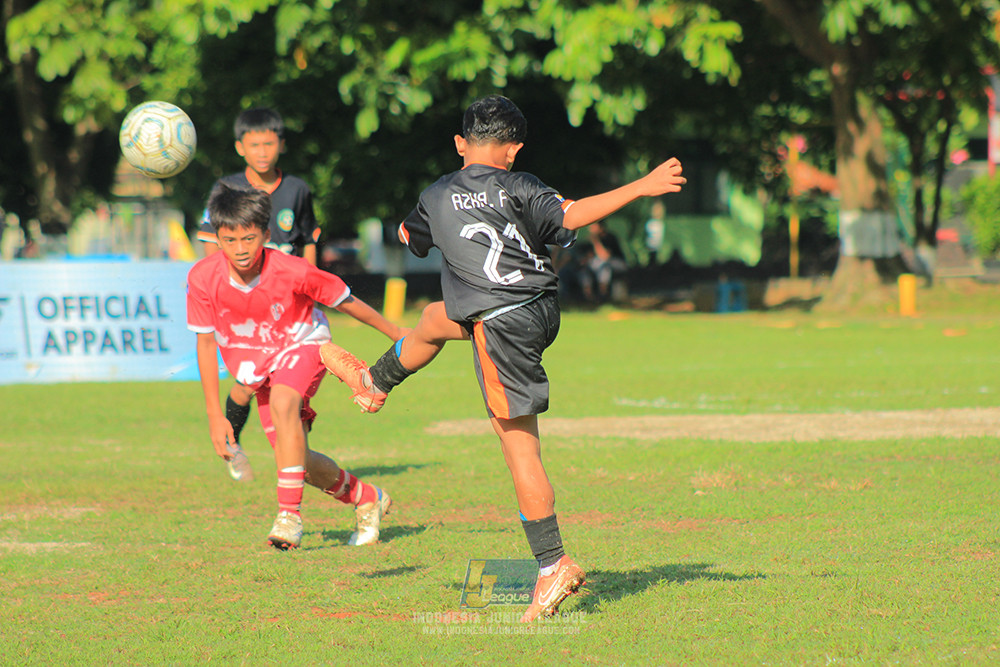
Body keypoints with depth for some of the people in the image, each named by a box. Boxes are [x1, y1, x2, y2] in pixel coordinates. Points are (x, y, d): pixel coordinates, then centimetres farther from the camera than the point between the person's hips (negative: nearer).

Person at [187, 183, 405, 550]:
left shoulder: (291, 271, -28)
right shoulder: (203, 278, -22)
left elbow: (345, 302, -13)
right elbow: (205, 342, -11)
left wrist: (397, 334, -1)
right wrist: (215, 414, -10)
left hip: (303, 344, -4)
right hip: (255, 363, 4)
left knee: (282, 403, -35)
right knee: (293, 459, 0)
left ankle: (290, 513, -34)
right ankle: (367, 499, 26)